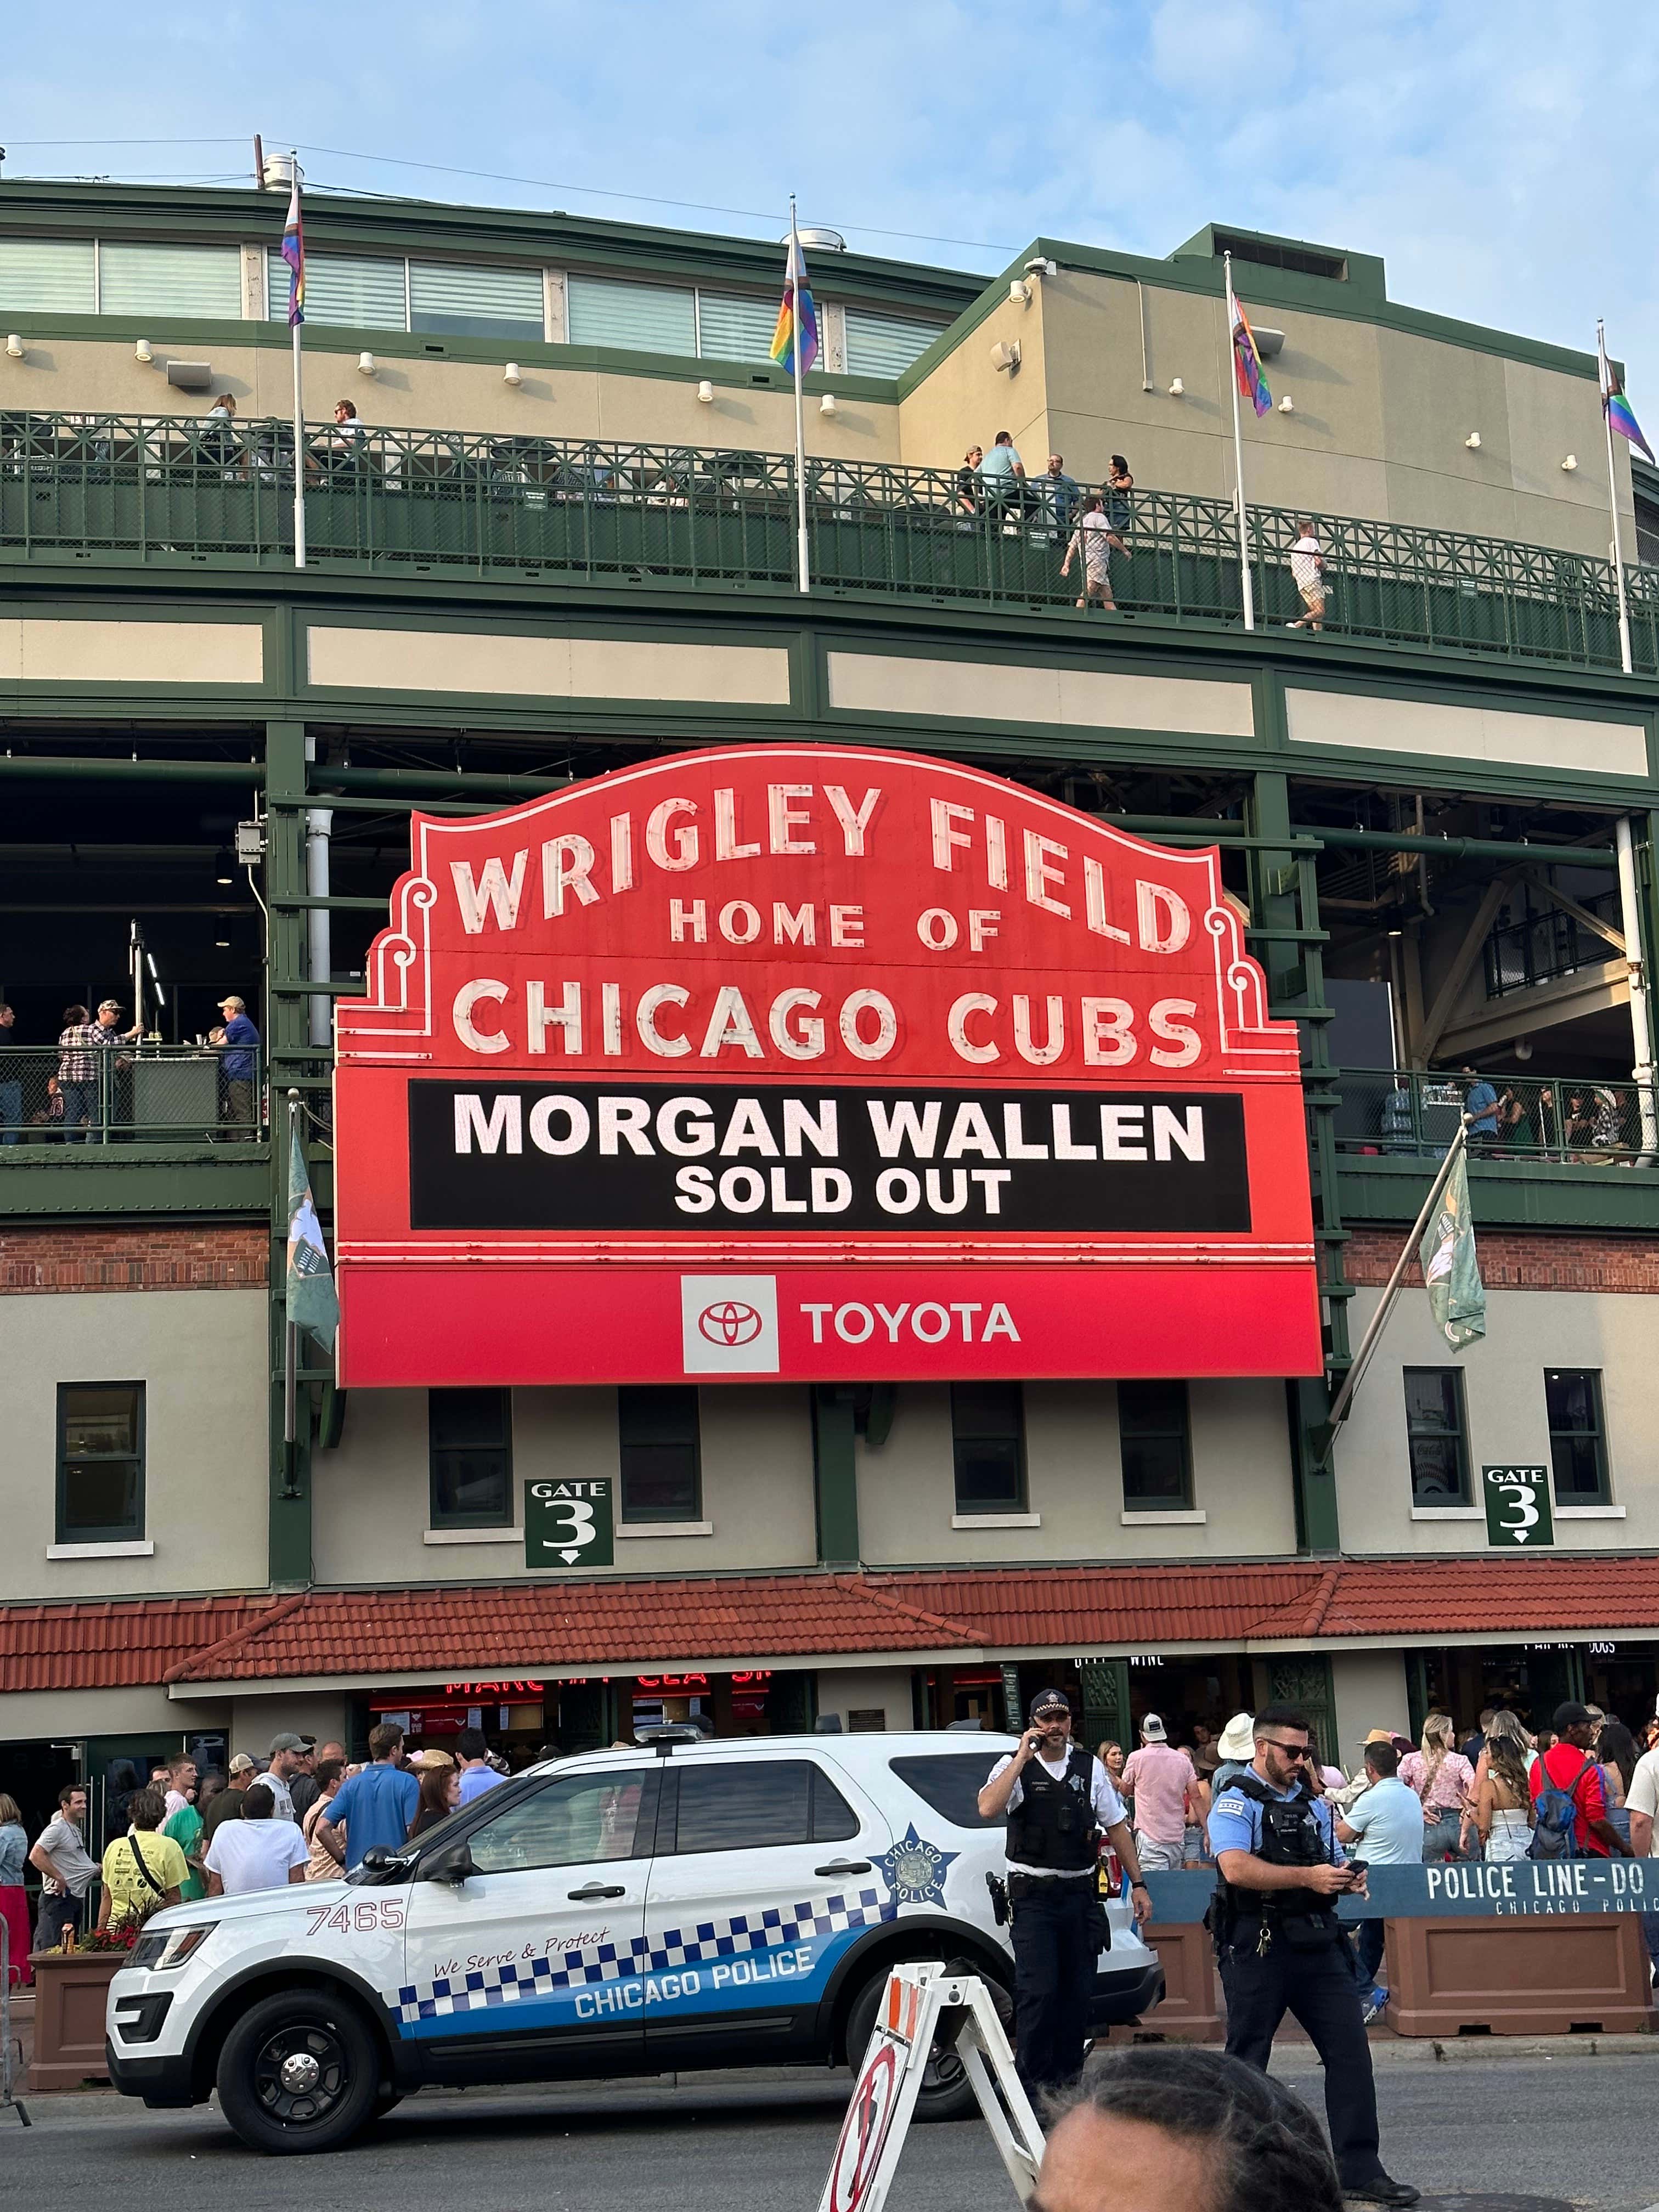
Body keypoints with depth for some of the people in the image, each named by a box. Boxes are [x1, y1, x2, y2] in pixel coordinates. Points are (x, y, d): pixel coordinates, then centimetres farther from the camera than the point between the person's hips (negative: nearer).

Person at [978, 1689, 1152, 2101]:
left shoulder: (1090, 1768, 9)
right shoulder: (1015, 1766, -1)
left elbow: (1117, 1827, 14)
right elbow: (988, 1809, -20)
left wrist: (1138, 1884, 10)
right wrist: (1022, 1758, -17)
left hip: (1080, 1893, 4)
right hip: (1033, 1894, -4)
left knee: (1078, 1989, 7)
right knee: (1038, 1990, -10)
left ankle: (1068, 2077, 18)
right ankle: (1033, 2082, -3)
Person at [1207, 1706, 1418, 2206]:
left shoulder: (1314, 1805, 18)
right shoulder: (1236, 1802, -5)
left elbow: (1334, 1865, 24)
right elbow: (1236, 1868, -21)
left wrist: (1349, 1877, -1)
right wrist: (1307, 1877, -26)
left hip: (1317, 1941, 6)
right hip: (1257, 1945, -6)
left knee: (1351, 2052, 0)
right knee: (1246, 2062, 3)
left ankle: (1360, 2170, 5)